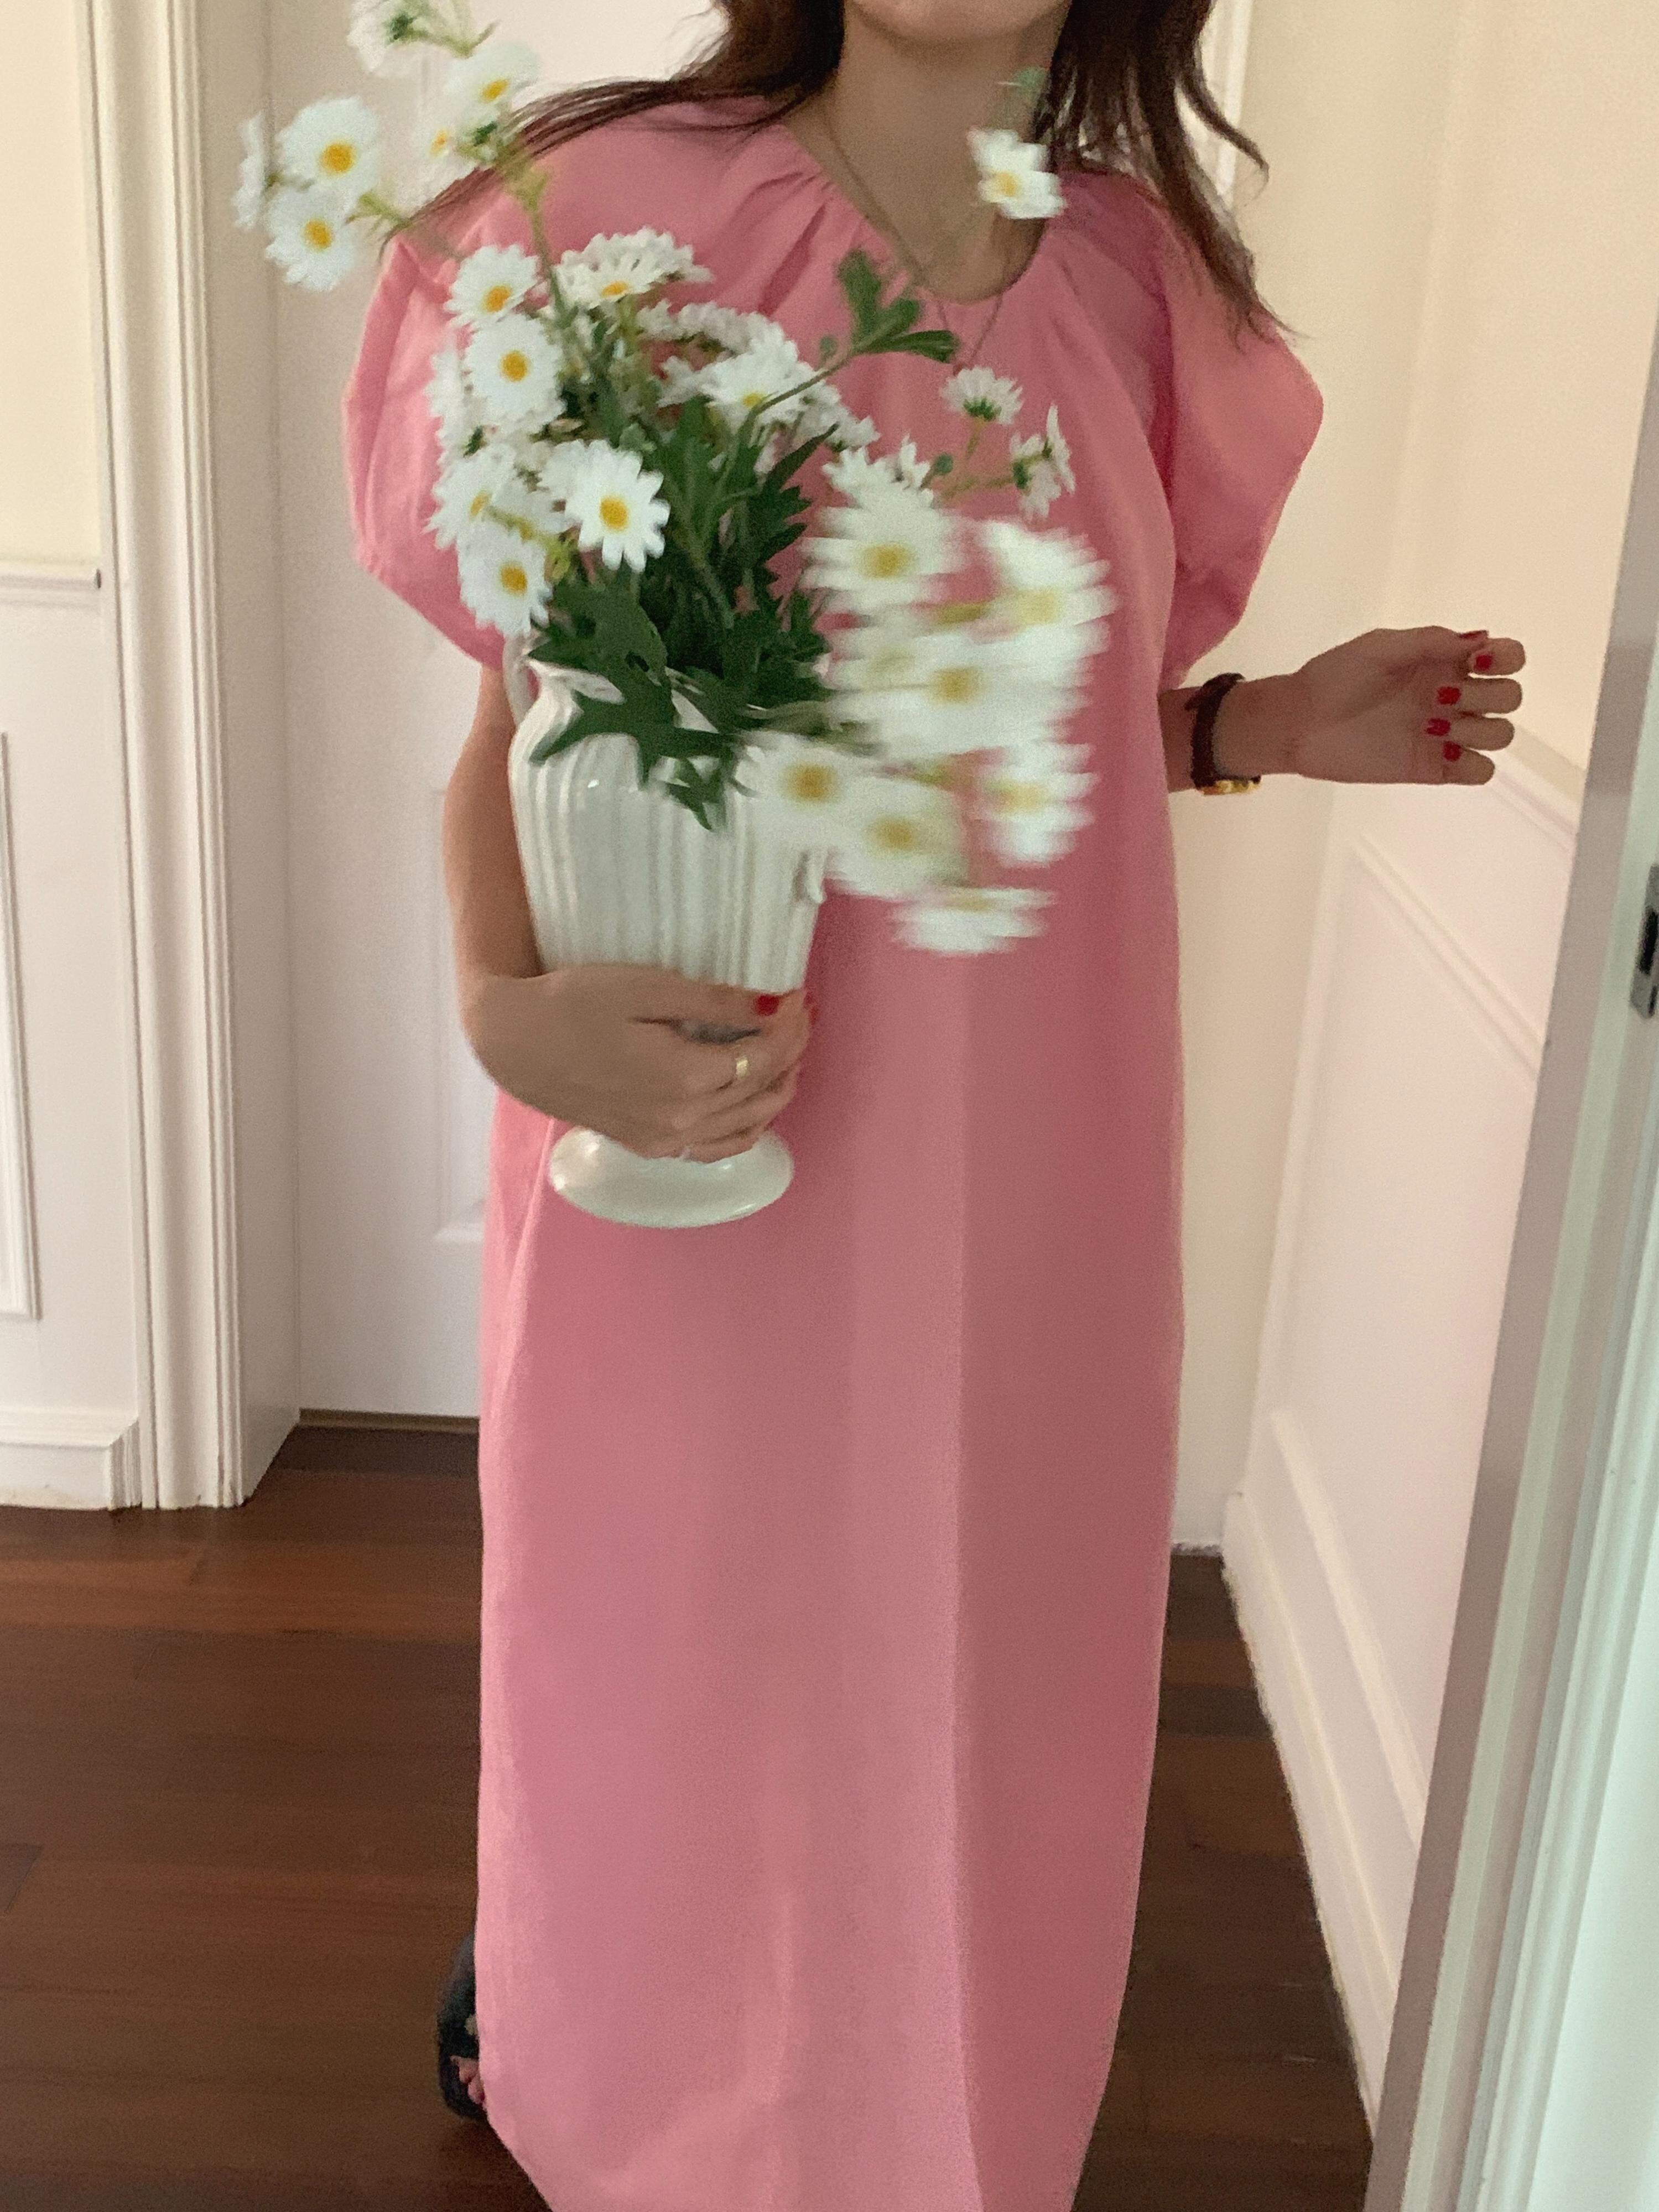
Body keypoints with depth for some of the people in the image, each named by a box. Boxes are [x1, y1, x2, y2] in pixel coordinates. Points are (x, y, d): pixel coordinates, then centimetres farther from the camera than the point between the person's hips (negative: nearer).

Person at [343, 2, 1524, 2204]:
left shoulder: (1136, 284, 3)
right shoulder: (635, 222, -10)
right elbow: (519, 728, -8)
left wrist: (1269, 724, -5)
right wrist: (508, 1003, -26)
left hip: (1018, 1134, 4)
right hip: (697, 1133, -3)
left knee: (960, 1628, 18)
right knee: (665, 1623, 16)